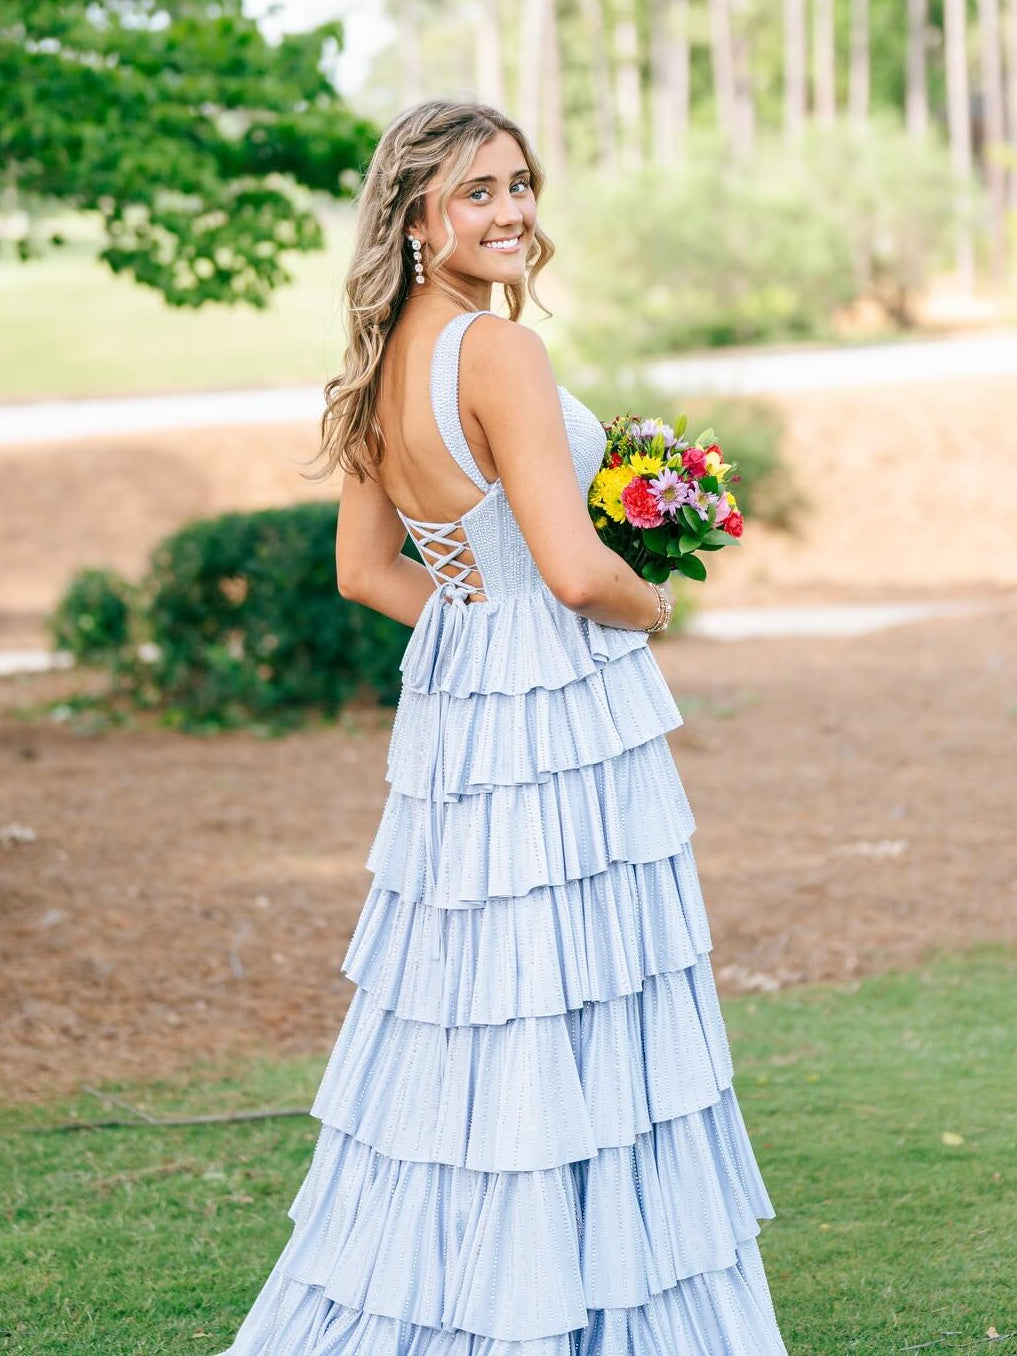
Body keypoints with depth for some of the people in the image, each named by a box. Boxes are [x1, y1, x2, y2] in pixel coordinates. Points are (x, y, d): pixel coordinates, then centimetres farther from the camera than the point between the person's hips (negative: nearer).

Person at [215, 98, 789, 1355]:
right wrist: (648, 606, -4)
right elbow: (574, 570, -23)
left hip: (452, 713, 9)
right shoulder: (498, 353, -18)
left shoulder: (385, 365, 8)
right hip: (559, 724, -9)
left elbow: (365, 569, 17)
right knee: (561, 1036, -1)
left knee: (460, 1035, 16)